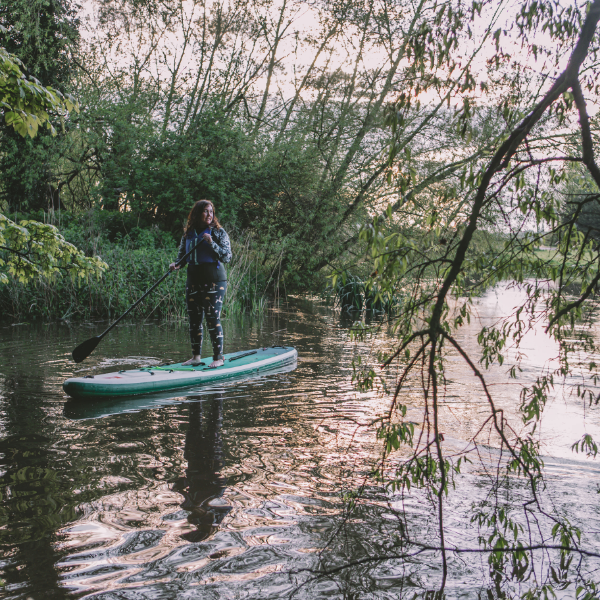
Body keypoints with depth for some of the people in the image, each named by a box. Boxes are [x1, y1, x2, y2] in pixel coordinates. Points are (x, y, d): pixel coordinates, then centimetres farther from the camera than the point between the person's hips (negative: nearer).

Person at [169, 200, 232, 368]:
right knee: (194, 319, 7)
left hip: (214, 280, -5)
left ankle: (218, 357, -1)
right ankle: (196, 356, 17)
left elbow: (227, 256, -8)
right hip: (193, 280, 5)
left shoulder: (218, 232, -1)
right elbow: (181, 254, 17)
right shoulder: (188, 234, 11)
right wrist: (176, 264, -5)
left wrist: (211, 243, -19)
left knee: (213, 318, -8)